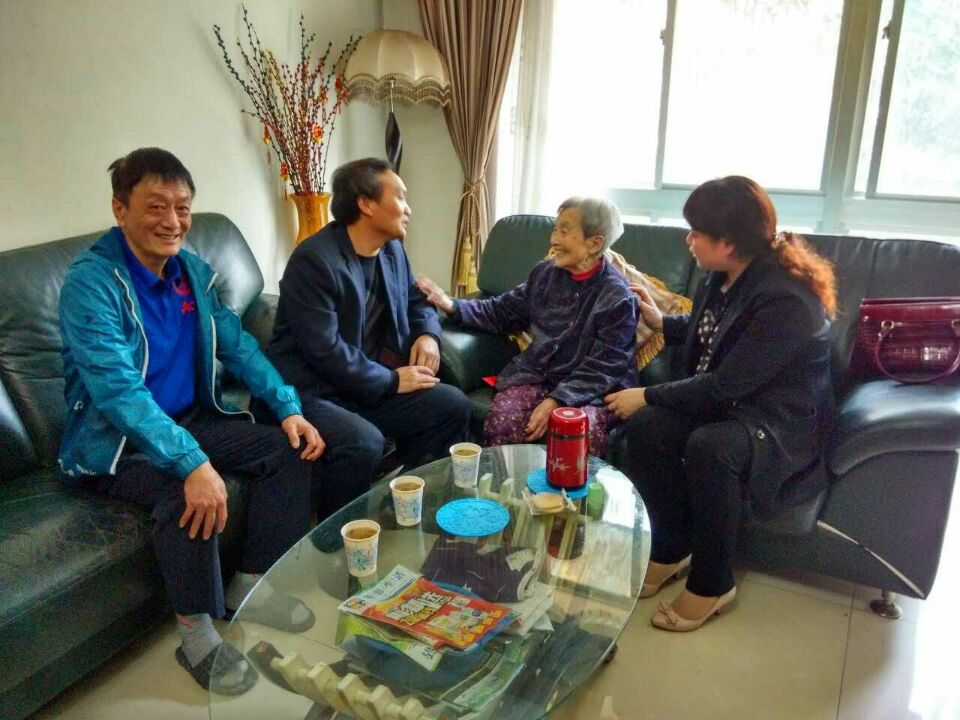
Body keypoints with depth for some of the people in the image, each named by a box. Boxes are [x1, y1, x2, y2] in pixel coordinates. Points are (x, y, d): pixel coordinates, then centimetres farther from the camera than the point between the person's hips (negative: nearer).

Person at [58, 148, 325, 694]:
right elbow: (119, 389, -31)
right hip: (113, 441, -7)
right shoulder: (92, 281, -20)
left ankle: (252, 585, 7)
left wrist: (289, 408, -8)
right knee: (185, 491, -34)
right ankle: (197, 633, -11)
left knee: (290, 447, -6)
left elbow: (237, 344, 6)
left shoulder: (193, 270, 2)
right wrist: (192, 462, -41)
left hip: (190, 419, 7)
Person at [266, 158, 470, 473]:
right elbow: (324, 350, -23)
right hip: (311, 394, -8)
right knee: (364, 441, -34)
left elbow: (417, 298, 24)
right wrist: (392, 380, -16)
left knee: (452, 404, -5)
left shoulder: (392, 249, 9)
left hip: (370, 385, 8)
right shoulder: (313, 260, -18)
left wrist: (428, 334, 1)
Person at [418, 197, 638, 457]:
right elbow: (503, 311, 16)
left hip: (593, 389, -4)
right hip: (537, 375, 4)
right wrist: (453, 306, 0)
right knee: (500, 421, -26)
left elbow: (604, 367, -13)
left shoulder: (618, 297, -10)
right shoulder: (545, 273, 7)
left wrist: (557, 401, -25)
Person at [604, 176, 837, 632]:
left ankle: (712, 583, -14)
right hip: (722, 404, 8)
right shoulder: (720, 279, 0)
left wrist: (647, 396, -19)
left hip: (782, 423, -7)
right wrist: (660, 322, 13)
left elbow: (724, 385, -27)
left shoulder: (786, 300, -26)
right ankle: (671, 549, -1)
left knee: (708, 446, -38)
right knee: (645, 424, -21)